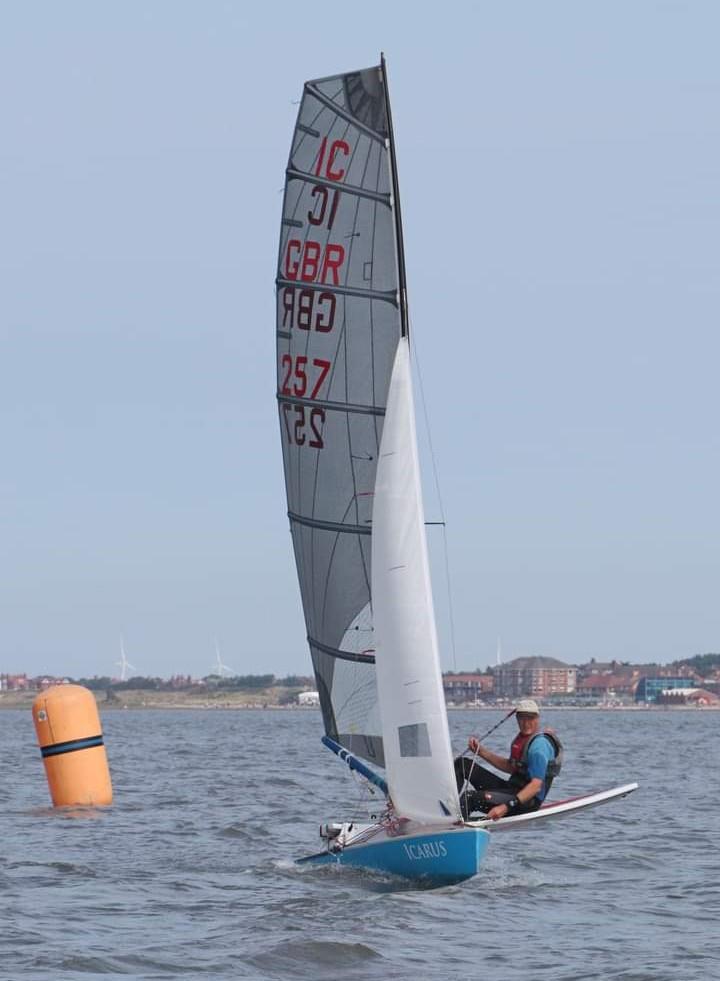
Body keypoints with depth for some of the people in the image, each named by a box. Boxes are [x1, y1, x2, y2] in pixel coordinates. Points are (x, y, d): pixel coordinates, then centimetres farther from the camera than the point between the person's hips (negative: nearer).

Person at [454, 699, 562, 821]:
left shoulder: (539, 746, -19)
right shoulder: (522, 737, 11)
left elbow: (536, 786, -26)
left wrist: (507, 806, -35)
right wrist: (480, 751, 13)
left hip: (528, 801, -10)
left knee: (471, 797, -32)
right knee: (462, 764, 4)